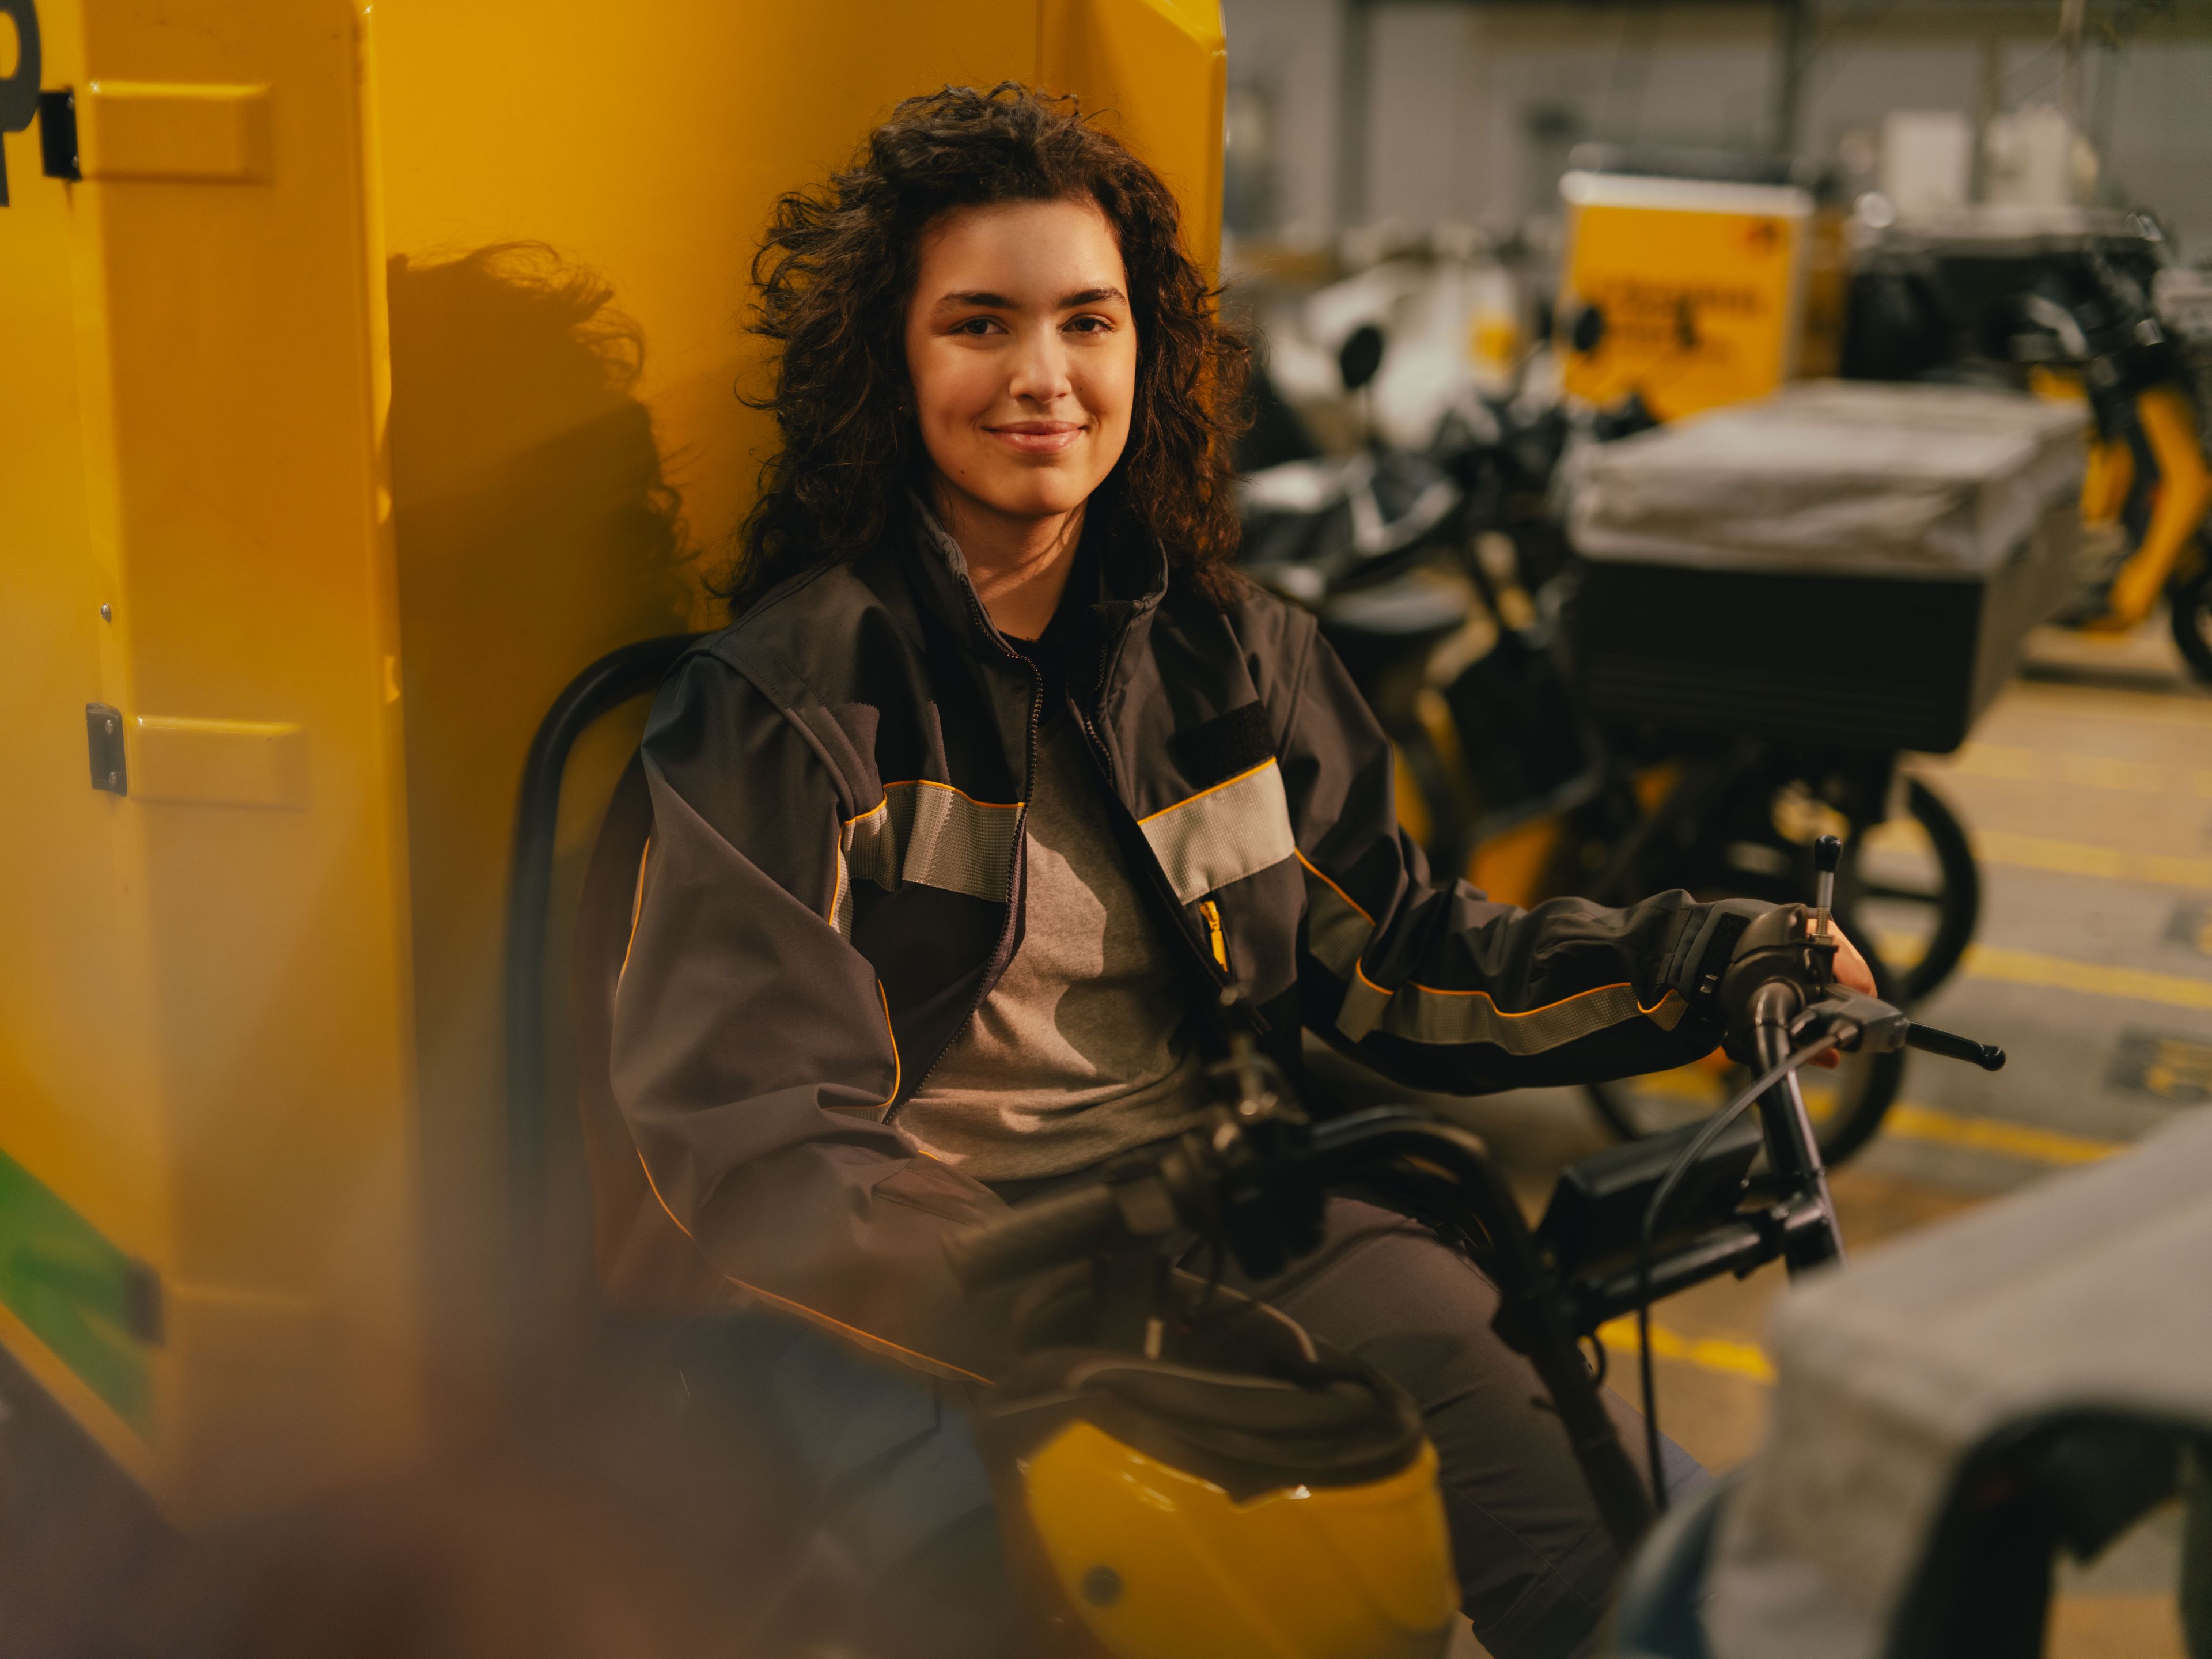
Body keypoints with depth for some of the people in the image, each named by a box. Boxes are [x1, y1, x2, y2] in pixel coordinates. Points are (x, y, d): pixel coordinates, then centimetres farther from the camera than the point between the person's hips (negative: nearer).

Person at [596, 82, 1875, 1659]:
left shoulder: (1237, 655, 10)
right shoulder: (786, 696, -7)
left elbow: (1392, 952, 16)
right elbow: (754, 1148, -13)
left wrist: (1711, 966, 4)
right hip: (914, 1272, -3)